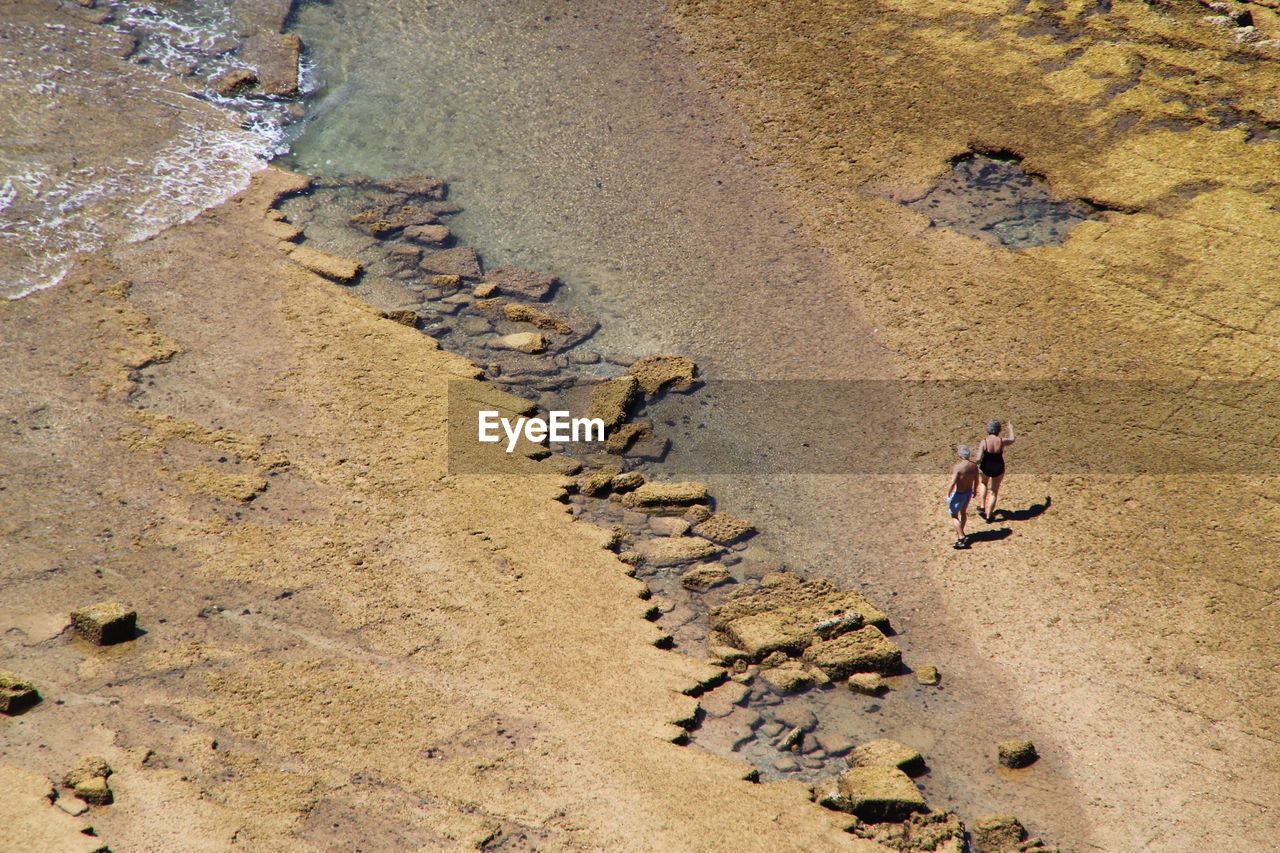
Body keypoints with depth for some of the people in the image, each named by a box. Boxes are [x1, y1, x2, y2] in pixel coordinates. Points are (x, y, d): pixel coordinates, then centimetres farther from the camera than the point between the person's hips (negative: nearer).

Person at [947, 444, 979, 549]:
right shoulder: (974, 466, -5)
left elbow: (952, 483, -29)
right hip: (968, 492, 7)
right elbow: (976, 481, 7)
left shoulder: (957, 467, -26)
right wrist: (974, 491, 24)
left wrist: (948, 495, -18)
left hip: (958, 493, -7)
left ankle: (961, 538, -2)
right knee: (963, 512, 28)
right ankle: (961, 532, 48)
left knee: (954, 516, 6)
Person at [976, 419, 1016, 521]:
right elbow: (1012, 440, 11)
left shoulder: (984, 442, -21)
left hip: (985, 469, -1)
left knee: (983, 483, 33)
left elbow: (978, 459, -25)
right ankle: (989, 516, 24)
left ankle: (982, 507, 28)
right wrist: (1010, 429, 29)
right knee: (993, 492, 18)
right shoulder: (1002, 441, -15)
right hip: (998, 470, 1)